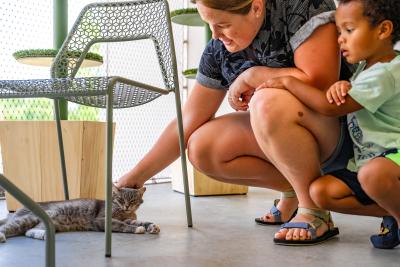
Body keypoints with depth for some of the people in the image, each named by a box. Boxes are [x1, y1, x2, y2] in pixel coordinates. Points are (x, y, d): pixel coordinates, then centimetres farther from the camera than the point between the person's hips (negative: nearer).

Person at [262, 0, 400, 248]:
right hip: (364, 161, 9)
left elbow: (332, 107, -25)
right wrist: (341, 87, -12)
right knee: (320, 191, -8)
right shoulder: (366, 66, 11)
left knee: (372, 174, -42)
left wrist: (288, 82, -17)